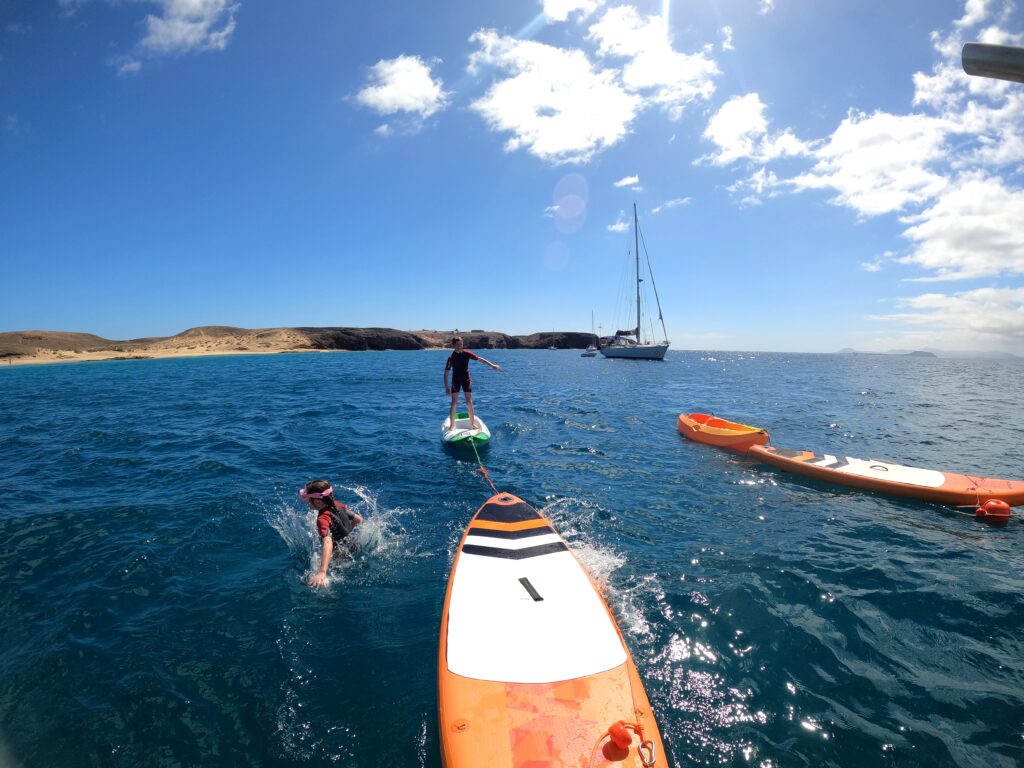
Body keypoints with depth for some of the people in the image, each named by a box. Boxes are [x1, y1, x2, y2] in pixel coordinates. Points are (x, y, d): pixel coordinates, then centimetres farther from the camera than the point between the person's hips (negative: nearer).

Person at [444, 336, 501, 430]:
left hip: (466, 379, 1)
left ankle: (473, 423, 12)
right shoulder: (451, 358, -14)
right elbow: (446, 373, -11)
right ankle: (452, 425, 7)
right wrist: (446, 387, -14)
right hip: (456, 380, -1)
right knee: (454, 403, -3)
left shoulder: (467, 353, -9)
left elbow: (480, 359, -7)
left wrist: (492, 365, -14)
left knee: (469, 403, -1)